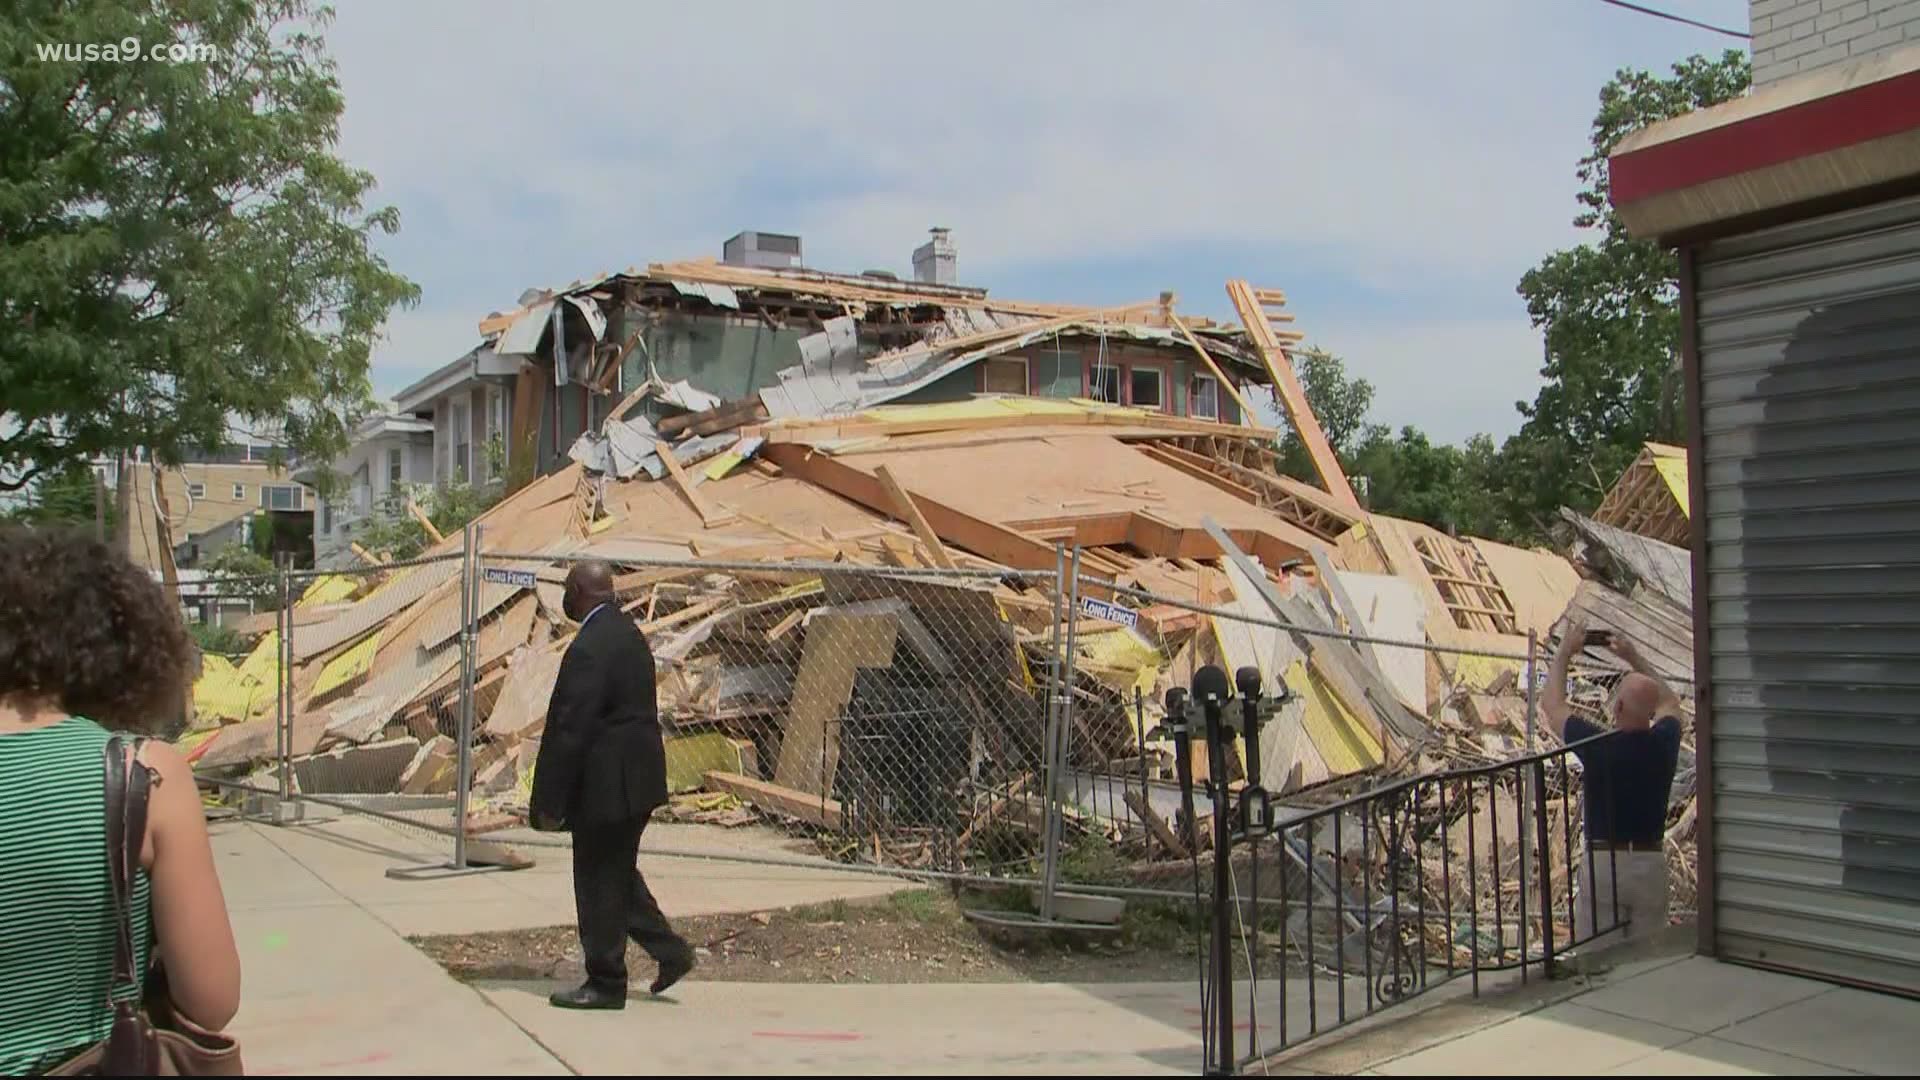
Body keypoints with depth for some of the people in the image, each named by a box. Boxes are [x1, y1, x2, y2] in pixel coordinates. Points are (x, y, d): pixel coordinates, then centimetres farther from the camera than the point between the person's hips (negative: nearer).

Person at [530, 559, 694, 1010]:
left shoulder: (589, 649, -21)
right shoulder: (627, 633, 10)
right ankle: (669, 951, 21)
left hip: (607, 784, -10)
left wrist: (550, 803, -15)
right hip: (635, 779, 10)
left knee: (601, 886, 3)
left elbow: (571, 731, -21)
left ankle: (605, 983, 14)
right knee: (618, 874, 21)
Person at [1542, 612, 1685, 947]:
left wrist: (1564, 651, 11)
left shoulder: (1597, 746, -15)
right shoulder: (1663, 744, -5)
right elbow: (1670, 701, 20)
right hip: (1651, 863, 4)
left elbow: (1552, 704, 2)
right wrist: (1634, 657, 19)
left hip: (1603, 862, -4)